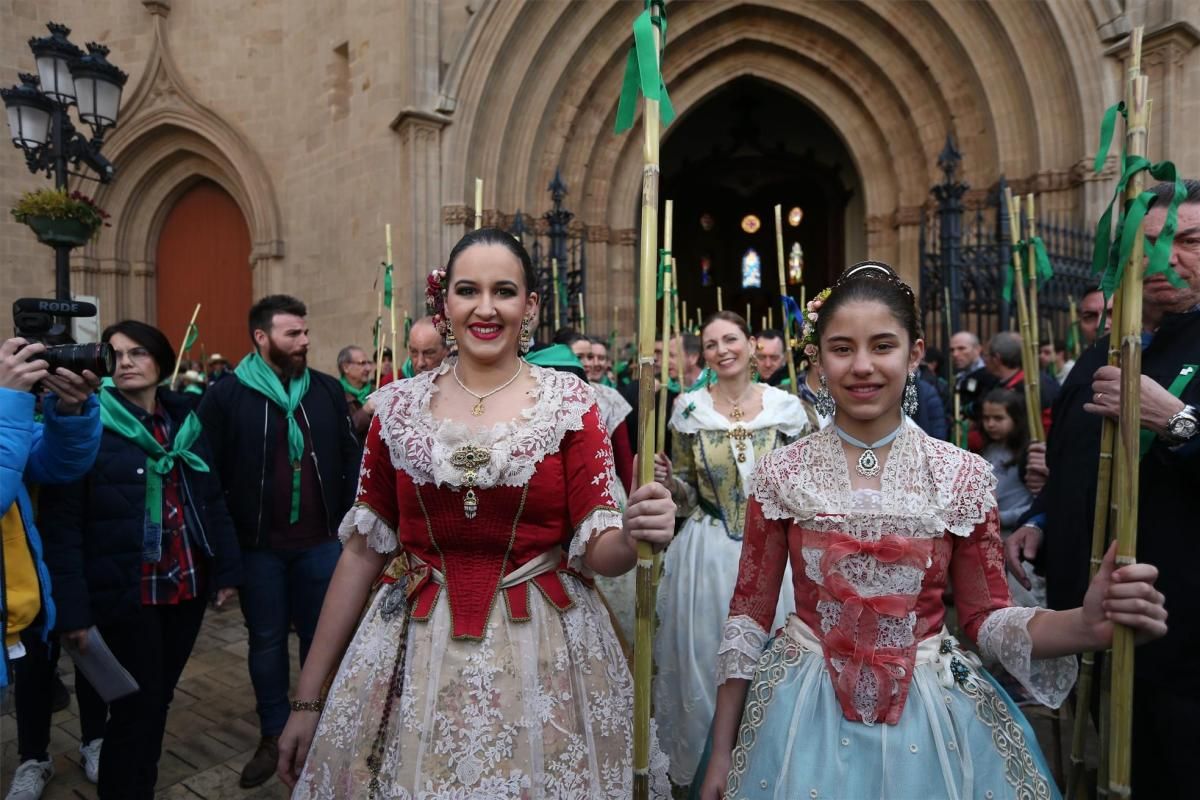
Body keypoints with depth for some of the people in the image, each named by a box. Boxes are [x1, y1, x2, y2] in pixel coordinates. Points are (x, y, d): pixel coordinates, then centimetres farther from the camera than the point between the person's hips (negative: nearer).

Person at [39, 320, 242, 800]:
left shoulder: (186, 421, 7)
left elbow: (212, 500, 11)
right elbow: (63, 523, -12)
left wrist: (226, 569, 7)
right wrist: (72, 607, -16)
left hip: (187, 584, 5)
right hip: (127, 593, -5)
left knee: (159, 696, 17)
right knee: (136, 706, 4)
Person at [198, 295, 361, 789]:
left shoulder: (328, 391, 2)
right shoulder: (227, 396, -5)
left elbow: (351, 460, 5)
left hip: (321, 542, 2)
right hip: (258, 545, -1)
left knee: (321, 636, 13)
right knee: (266, 640, 13)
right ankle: (273, 736, 30)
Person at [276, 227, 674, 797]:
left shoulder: (569, 402, -5)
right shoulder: (400, 407, -1)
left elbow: (595, 552, -6)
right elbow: (363, 550, 3)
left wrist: (632, 537, -30)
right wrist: (307, 699, 5)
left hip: (544, 655, -1)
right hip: (416, 656, 2)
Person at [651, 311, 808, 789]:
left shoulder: (785, 406, -1)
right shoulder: (690, 409, -2)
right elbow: (686, 497, 4)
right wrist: (668, 481, -16)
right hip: (708, 552, 0)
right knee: (705, 662, 8)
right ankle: (703, 768, 32)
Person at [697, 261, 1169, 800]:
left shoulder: (964, 476, -6)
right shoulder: (780, 473, -7)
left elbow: (985, 618, 0)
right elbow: (750, 615, -3)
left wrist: (1089, 624, -20)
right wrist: (722, 751, -1)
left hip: (931, 724, 1)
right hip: (807, 721, 0)